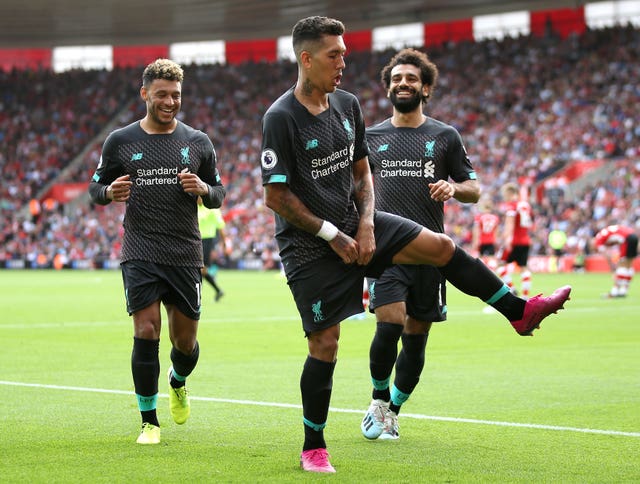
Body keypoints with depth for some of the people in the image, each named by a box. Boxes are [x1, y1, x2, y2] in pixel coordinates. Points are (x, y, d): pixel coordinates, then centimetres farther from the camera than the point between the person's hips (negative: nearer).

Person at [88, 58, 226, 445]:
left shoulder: (198, 142, 6)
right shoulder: (120, 142, 3)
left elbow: (219, 195, 12)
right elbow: (96, 186, 11)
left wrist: (203, 188, -11)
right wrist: (109, 192, -13)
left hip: (185, 254, 2)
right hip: (140, 252, -2)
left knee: (186, 340, 6)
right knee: (146, 331, -12)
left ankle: (178, 384, 42)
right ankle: (149, 422, 1)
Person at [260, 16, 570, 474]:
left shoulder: (347, 104, 3)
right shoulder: (280, 118, -18)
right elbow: (276, 196, -18)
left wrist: (366, 225, -3)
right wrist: (332, 235, -15)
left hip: (354, 224, 6)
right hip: (309, 246, -6)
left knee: (442, 247, 0)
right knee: (325, 345, -5)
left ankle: (519, 311, 16)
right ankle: (313, 449, 9)